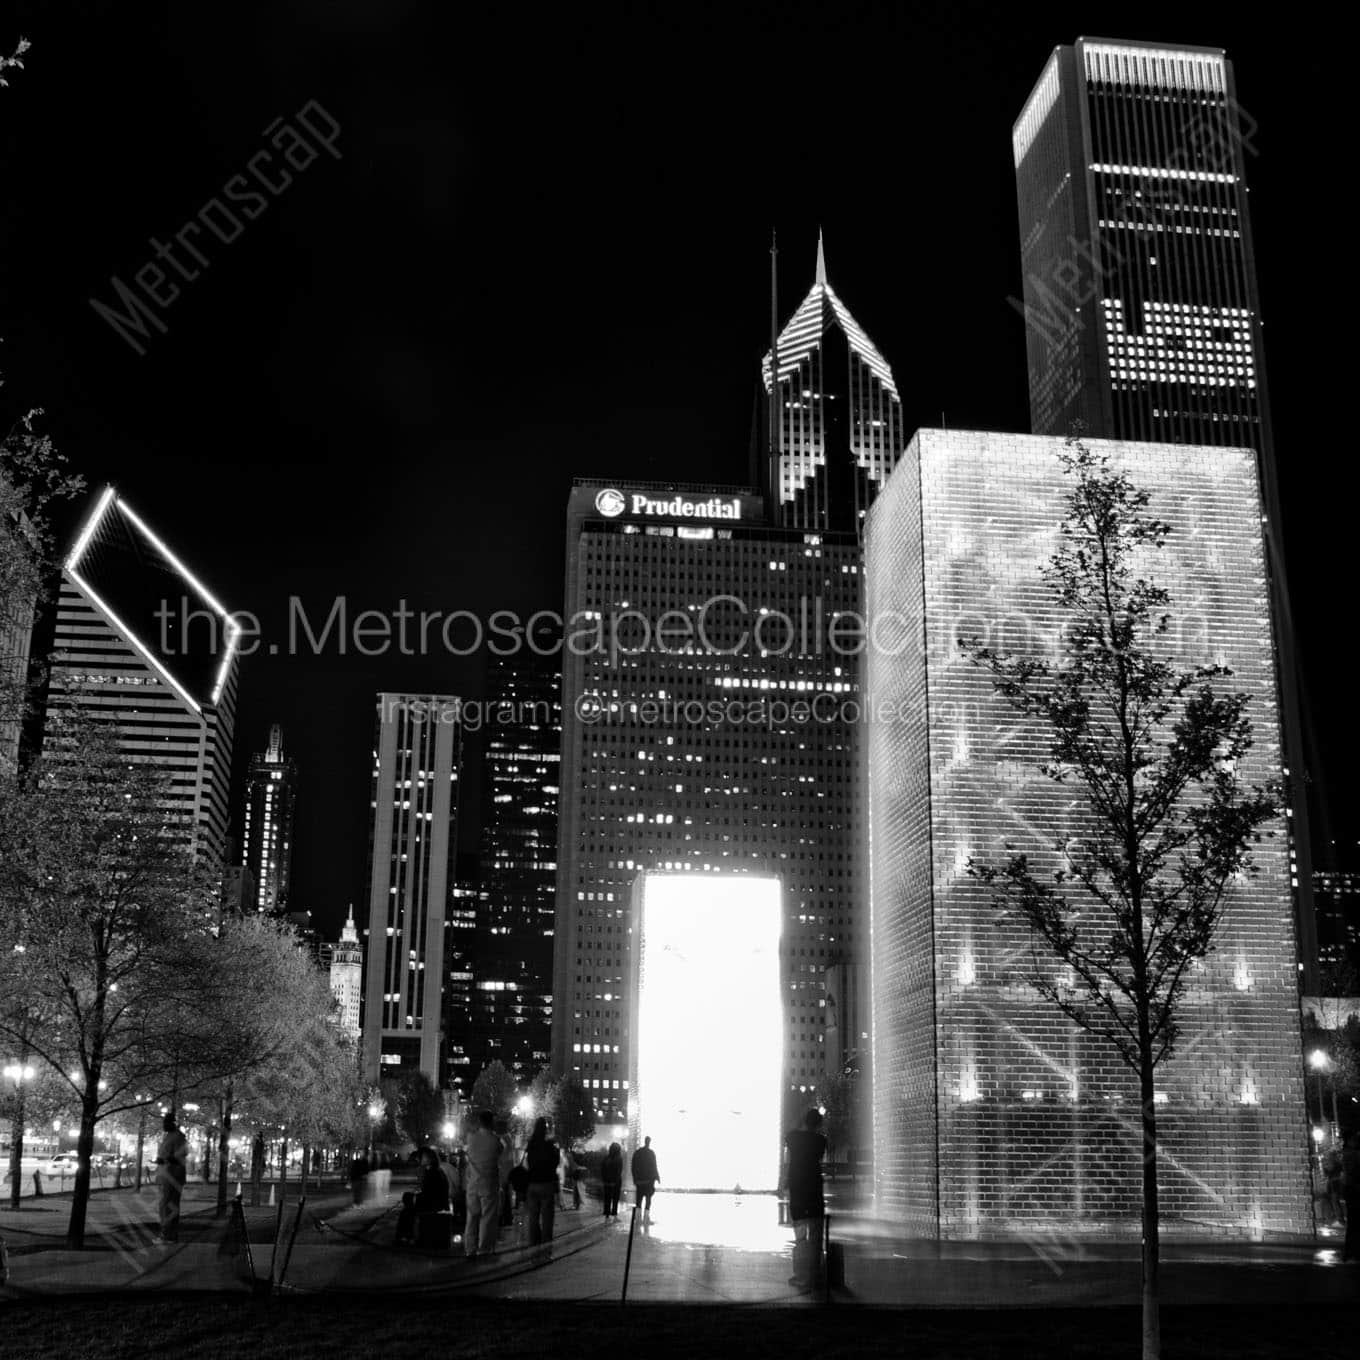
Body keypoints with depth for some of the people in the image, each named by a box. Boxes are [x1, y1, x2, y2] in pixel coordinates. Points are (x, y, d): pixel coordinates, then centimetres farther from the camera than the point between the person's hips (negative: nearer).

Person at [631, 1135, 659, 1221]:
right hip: (649, 1179, -4)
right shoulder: (651, 1153, -7)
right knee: (648, 1198, 3)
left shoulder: (636, 1153, 6)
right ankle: (646, 1217, -2)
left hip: (639, 1180, 4)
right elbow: (654, 1167, -9)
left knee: (639, 1199, 8)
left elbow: (633, 1168, 8)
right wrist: (657, 1178, 0)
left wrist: (635, 1180, 13)